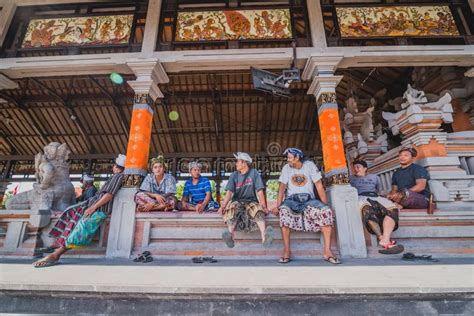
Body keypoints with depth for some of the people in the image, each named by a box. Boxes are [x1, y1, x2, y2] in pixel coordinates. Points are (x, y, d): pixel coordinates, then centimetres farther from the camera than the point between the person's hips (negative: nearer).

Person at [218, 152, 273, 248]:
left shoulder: (254, 173, 0)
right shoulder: (234, 175, 6)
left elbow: (260, 191, -6)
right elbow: (229, 192, -4)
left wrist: (264, 206, -18)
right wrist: (223, 206, -20)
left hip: (251, 201, -1)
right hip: (237, 201, 1)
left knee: (258, 209, -34)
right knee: (233, 208, -32)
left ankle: (264, 236, -56)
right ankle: (230, 235, -55)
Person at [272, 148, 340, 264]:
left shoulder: (310, 165, 1)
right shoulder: (286, 168, 4)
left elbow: (319, 186, -1)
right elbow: (282, 187, -4)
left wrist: (325, 205, -8)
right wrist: (277, 206, -16)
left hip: (309, 199, 1)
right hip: (292, 199, 0)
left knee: (326, 211, -27)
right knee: (283, 210, -34)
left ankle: (327, 250, -19)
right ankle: (286, 250, -28)